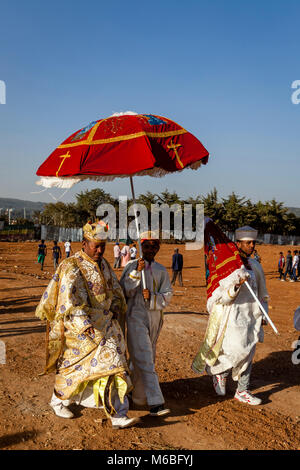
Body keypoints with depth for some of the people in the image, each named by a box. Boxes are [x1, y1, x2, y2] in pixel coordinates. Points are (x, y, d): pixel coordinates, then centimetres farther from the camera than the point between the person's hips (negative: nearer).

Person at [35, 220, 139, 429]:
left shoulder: (103, 264, 10)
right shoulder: (71, 267, -13)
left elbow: (115, 289, 21)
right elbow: (69, 298, -23)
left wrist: (115, 310, 5)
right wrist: (84, 323, -33)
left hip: (105, 324, 7)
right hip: (79, 325, -7)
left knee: (113, 364, 1)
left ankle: (118, 415, 8)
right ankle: (58, 400, 27)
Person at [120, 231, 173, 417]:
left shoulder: (161, 270, 10)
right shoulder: (131, 266, 1)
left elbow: (168, 295, 5)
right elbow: (124, 290, -9)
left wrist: (152, 297, -14)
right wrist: (136, 272, -19)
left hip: (155, 317, 5)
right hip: (136, 316, -5)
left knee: (148, 357, 14)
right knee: (143, 358, -11)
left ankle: (138, 390, 34)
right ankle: (155, 403, -14)